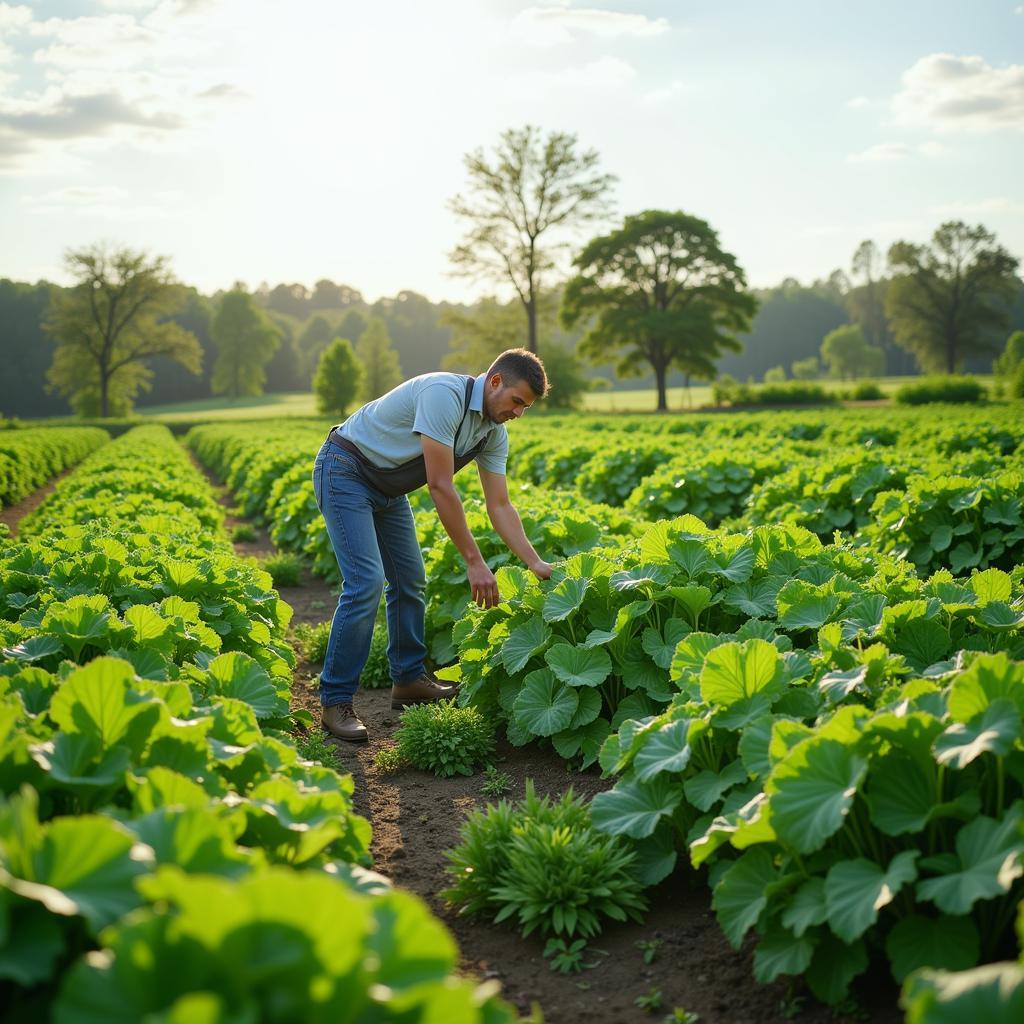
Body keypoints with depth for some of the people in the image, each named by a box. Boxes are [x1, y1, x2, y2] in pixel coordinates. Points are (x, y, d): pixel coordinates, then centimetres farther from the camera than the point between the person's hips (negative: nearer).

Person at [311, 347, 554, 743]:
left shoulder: (493, 434, -1)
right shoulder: (444, 395, -30)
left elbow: (500, 507, 3)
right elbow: (441, 487, -30)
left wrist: (537, 564, -6)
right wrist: (474, 562, -27)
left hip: (387, 487, 9)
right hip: (345, 471, -9)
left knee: (410, 580, 11)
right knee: (367, 581, -18)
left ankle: (409, 680, 26)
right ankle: (336, 702, -11)